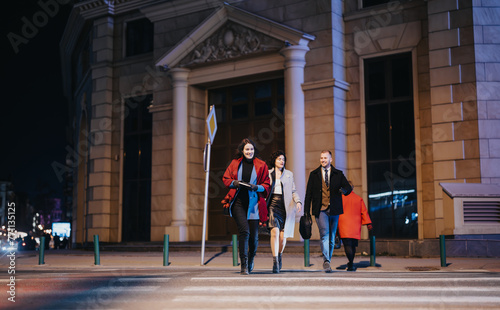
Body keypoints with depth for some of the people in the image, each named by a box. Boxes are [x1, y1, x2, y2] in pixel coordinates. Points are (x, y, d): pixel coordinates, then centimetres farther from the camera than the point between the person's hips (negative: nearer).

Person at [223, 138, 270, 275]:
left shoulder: (261, 165, 6)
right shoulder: (235, 163, 8)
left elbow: (267, 185, 8)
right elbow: (225, 179, 15)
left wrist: (256, 187, -12)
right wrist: (235, 183, -6)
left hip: (253, 203, 1)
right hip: (238, 202, 0)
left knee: (254, 235, 3)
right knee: (244, 230, -17)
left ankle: (251, 259, 33)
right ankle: (244, 265, -9)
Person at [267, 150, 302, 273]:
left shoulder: (289, 174, 14)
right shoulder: (268, 174, 12)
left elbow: (293, 191, 10)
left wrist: (298, 202, -8)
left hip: (286, 207, 1)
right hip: (273, 205, -1)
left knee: (283, 236, 0)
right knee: (275, 231, -20)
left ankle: (279, 255, 31)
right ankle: (275, 262, -17)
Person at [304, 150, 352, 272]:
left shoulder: (338, 174, 10)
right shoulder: (314, 174, 10)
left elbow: (348, 187, 4)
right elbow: (308, 193, 8)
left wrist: (344, 190, -21)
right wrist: (306, 211, 3)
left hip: (334, 210, 2)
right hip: (320, 209, -2)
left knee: (331, 238, 7)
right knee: (324, 234, -18)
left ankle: (327, 261, 20)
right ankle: (326, 261, -24)